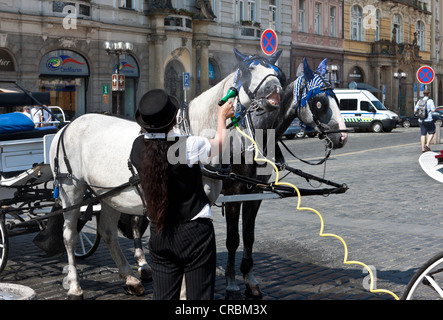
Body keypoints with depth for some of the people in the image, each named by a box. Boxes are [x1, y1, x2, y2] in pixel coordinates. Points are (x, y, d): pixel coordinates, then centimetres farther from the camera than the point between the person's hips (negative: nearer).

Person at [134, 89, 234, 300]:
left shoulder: (138, 147, -5)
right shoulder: (189, 146, -18)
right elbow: (219, 144, 2)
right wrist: (222, 116, 21)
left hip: (159, 234, 5)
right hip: (195, 232, -4)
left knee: (163, 296, 12)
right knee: (199, 296, 5)